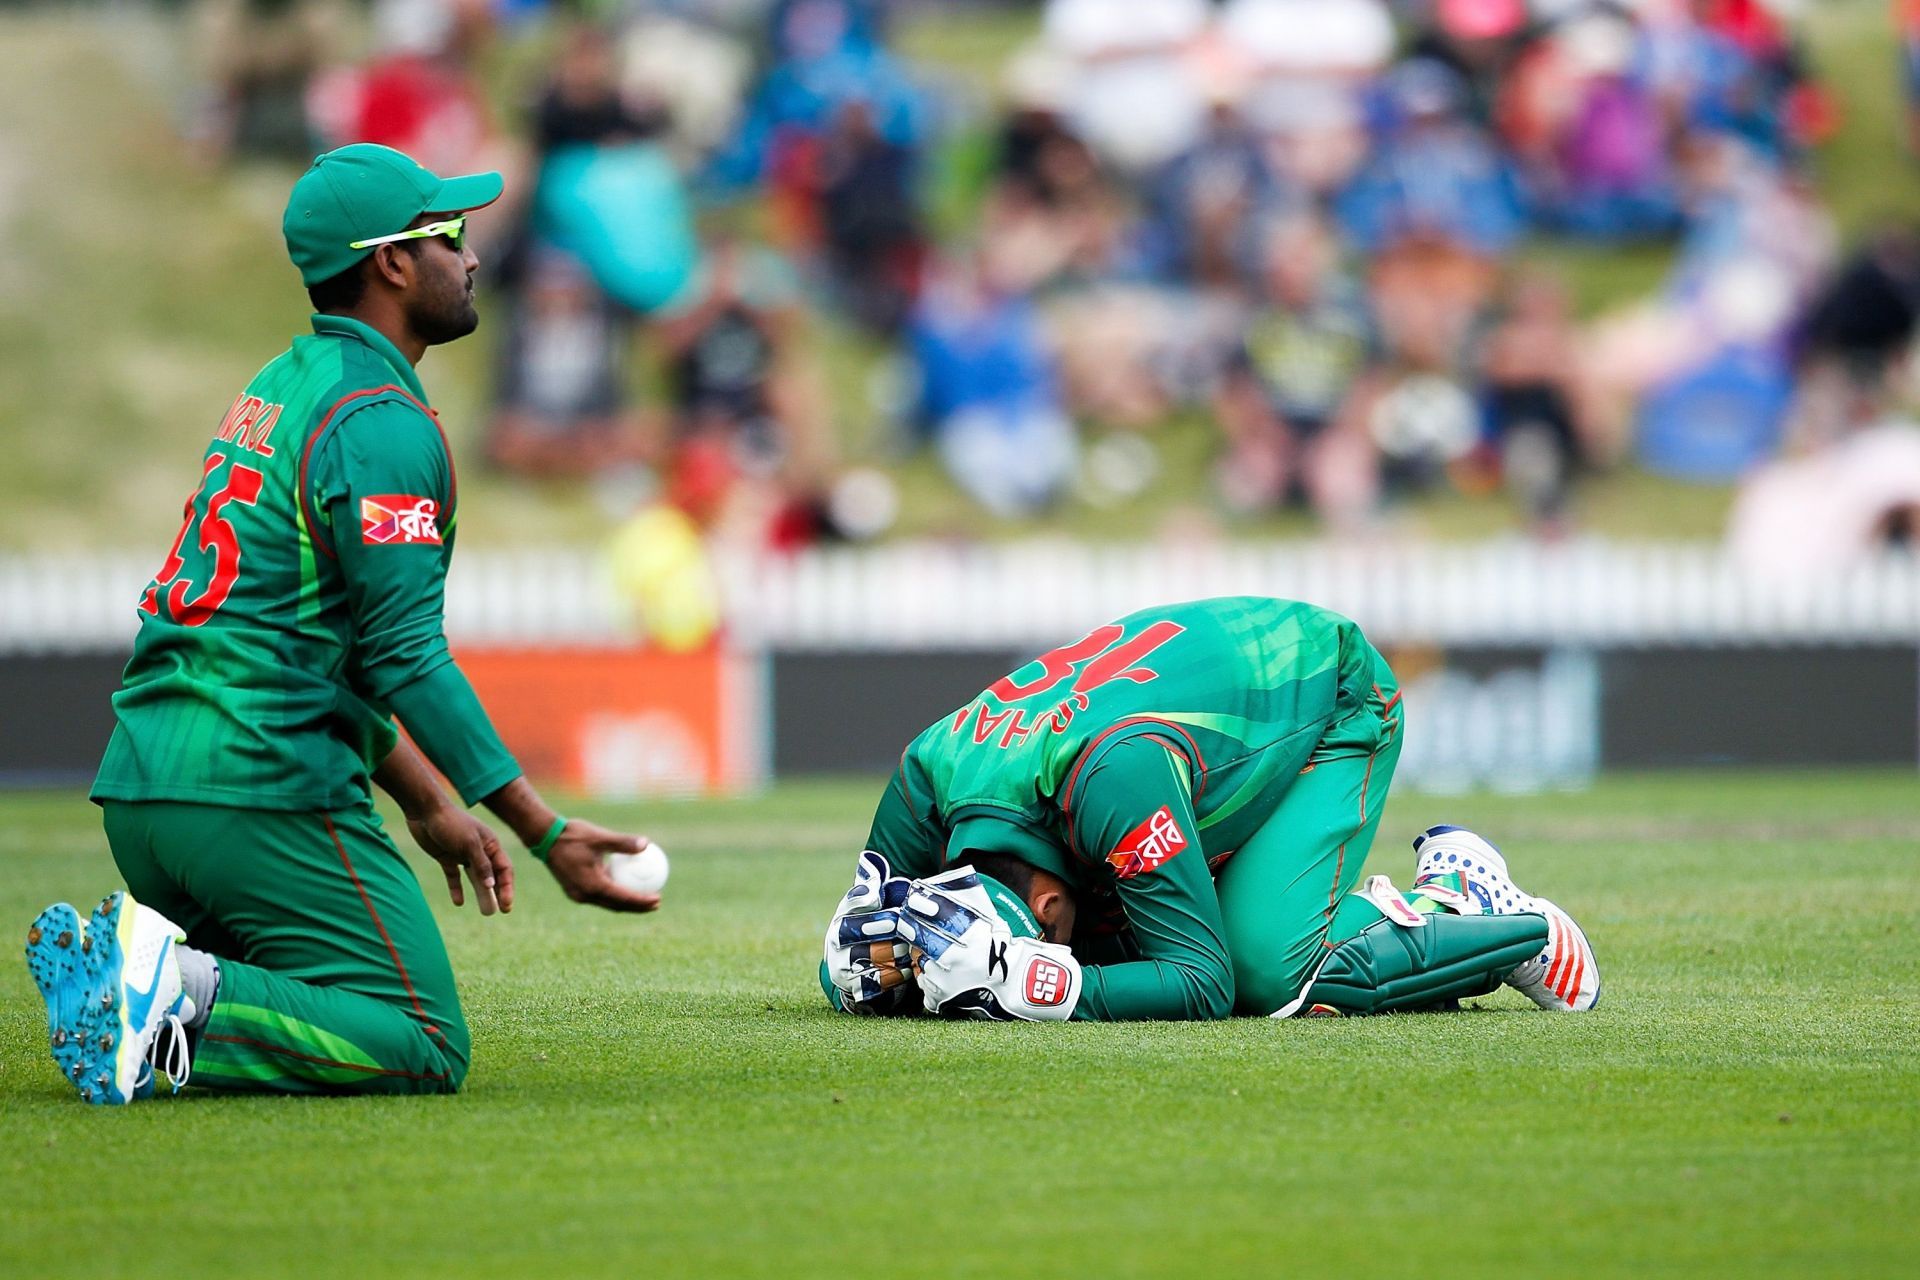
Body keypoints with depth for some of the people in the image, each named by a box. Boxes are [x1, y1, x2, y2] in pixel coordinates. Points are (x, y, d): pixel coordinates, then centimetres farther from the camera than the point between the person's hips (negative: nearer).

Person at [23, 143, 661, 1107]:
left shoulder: (280, 387, 21)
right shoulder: (383, 422, -9)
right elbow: (406, 660, -16)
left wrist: (426, 804, 30)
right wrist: (549, 836, -17)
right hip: (263, 783, -9)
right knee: (425, 1050, -8)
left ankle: (104, 963, -2)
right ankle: (183, 1004, -23)